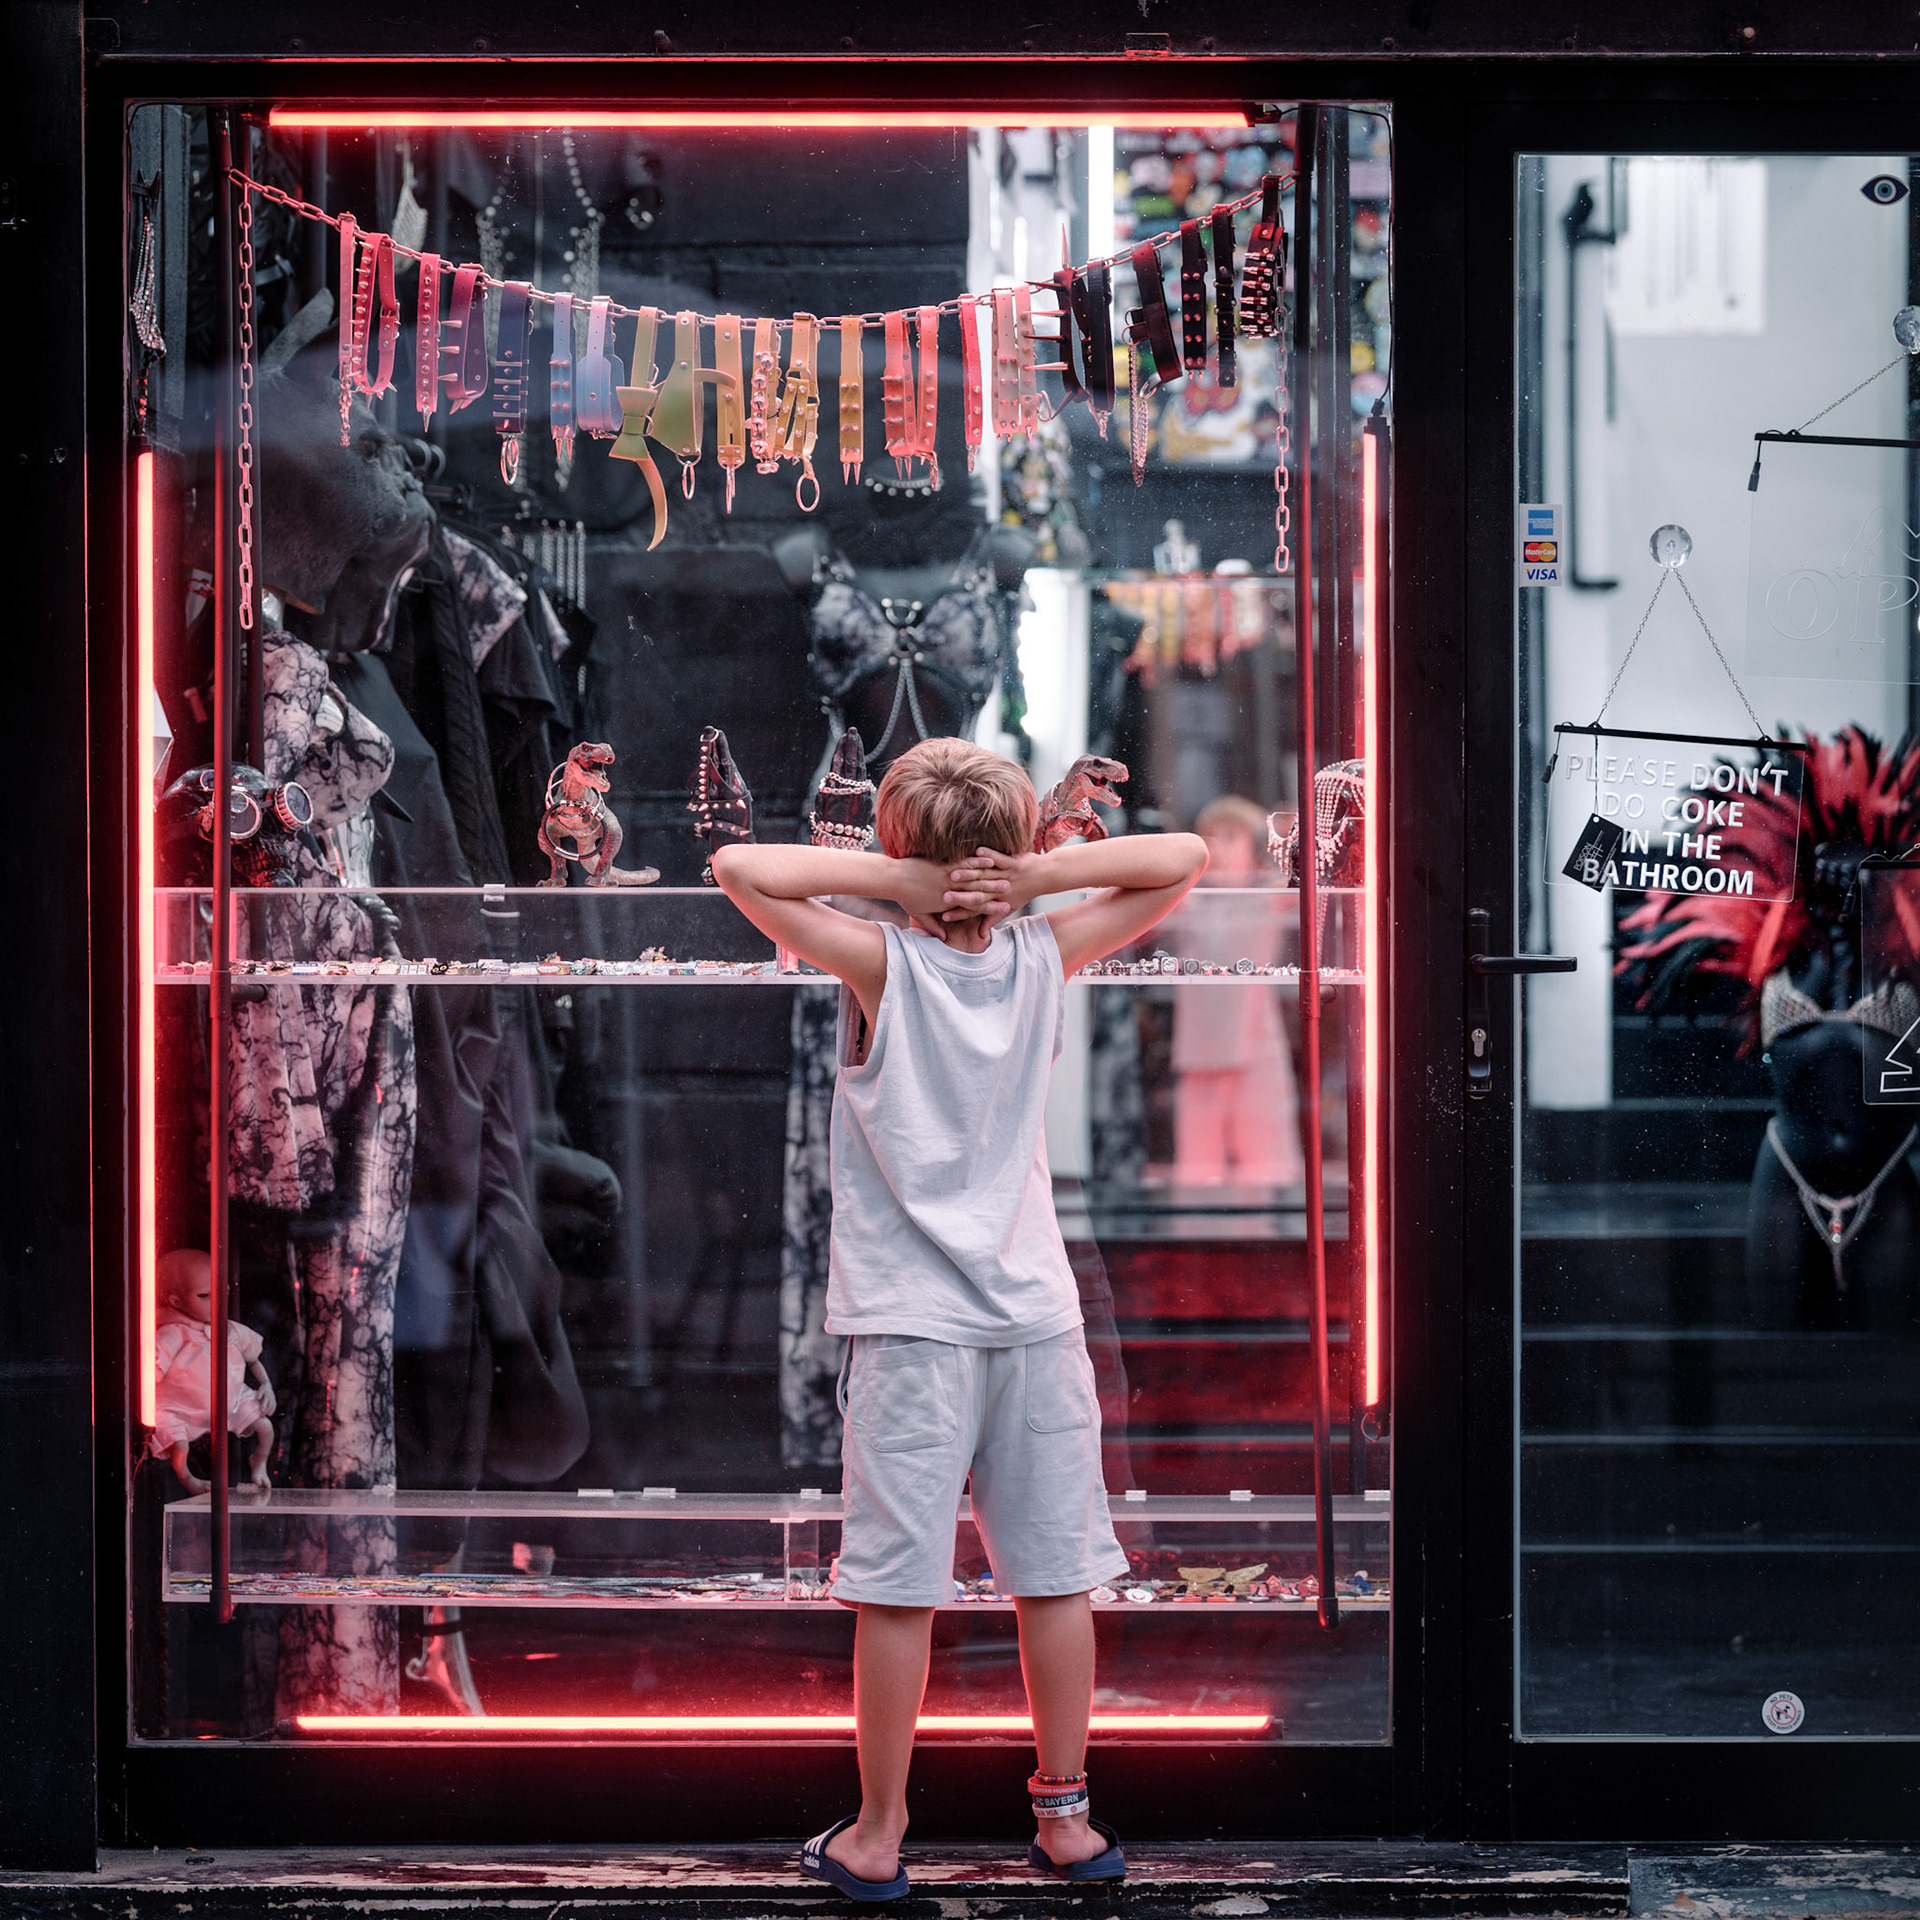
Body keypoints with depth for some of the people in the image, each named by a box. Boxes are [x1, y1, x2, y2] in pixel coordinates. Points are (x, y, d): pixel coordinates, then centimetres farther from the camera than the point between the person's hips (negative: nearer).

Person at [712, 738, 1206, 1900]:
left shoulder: (884, 964, -8)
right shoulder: (1045, 960, 1)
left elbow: (741, 868, -17)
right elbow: (1183, 860, 10)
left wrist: (896, 880, -12)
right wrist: (1036, 880, -2)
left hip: (913, 1323, -3)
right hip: (1037, 1316, 3)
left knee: (900, 1588, -1)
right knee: (1056, 1577, 8)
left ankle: (878, 1836, 5)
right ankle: (1066, 1817, 15)